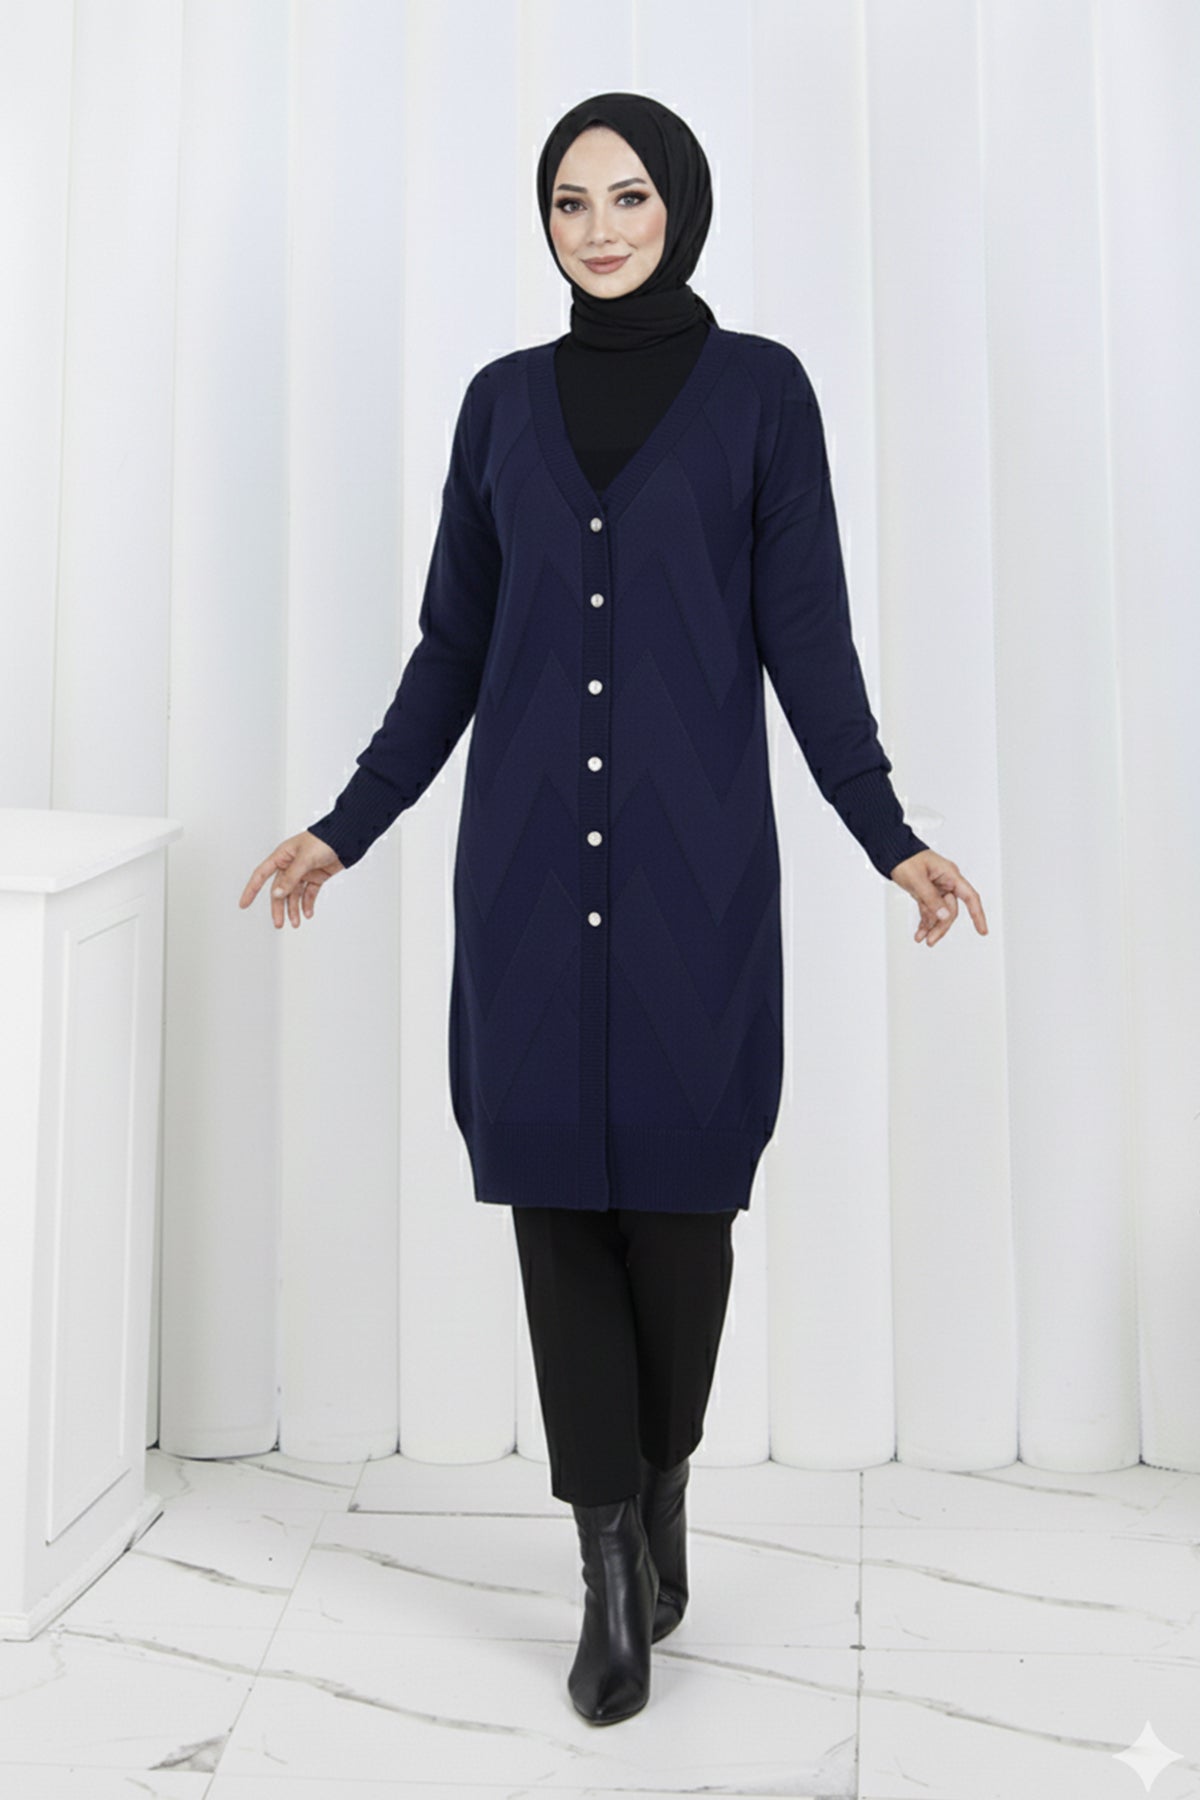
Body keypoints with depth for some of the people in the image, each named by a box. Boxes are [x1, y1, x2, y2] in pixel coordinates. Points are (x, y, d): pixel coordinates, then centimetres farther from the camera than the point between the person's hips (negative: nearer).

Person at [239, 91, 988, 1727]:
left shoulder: (759, 389, 4)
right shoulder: (504, 400, 12)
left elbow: (807, 638, 1)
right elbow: (453, 644, 12)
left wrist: (889, 835, -8)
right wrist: (348, 824, 9)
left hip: (693, 858, -2)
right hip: (526, 858, 3)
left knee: (677, 1189, 3)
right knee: (554, 1188, 2)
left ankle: (663, 1494, 31)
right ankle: (612, 1570, 16)